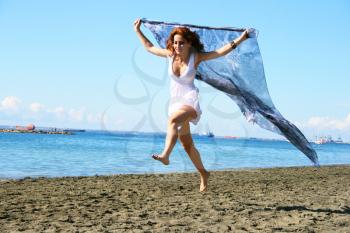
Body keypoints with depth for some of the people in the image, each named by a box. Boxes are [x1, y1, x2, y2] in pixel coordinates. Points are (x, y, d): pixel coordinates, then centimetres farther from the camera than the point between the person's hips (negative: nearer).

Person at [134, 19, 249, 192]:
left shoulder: (196, 57, -6)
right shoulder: (170, 55, 4)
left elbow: (222, 51, -5)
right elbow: (149, 47, 20)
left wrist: (240, 39, -11)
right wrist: (138, 31, 24)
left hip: (190, 101, -5)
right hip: (175, 103, 5)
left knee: (173, 120, -39)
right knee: (187, 144, 10)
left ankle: (165, 155, -54)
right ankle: (203, 174, 27)